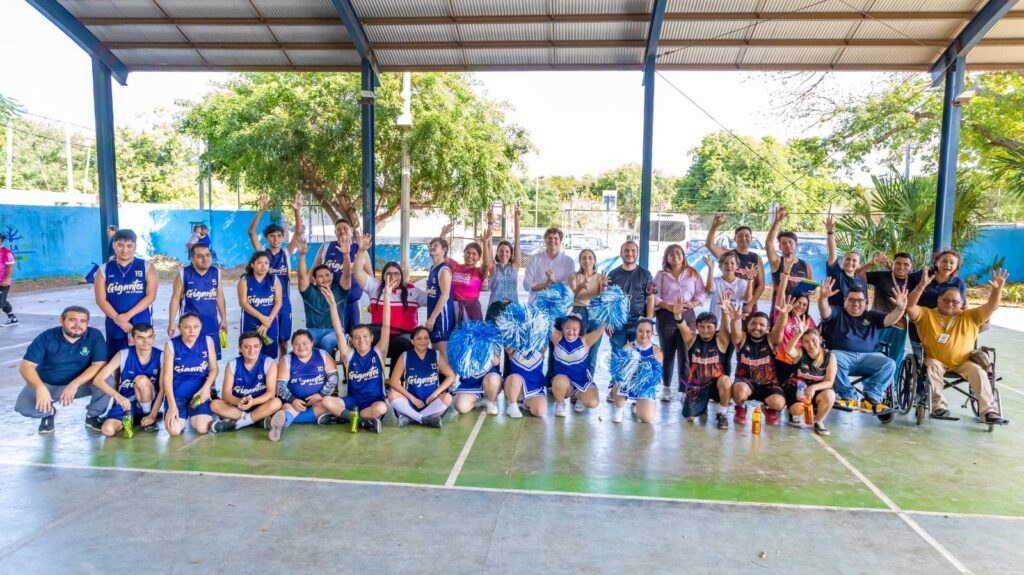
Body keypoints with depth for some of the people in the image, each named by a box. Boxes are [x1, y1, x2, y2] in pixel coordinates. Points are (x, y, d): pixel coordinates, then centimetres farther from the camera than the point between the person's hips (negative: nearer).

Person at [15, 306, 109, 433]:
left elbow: (99, 365, -20)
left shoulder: (95, 336, -17)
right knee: (23, 407, -25)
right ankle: (49, 413, 14)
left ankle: (93, 416, 1)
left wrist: (75, 384, -33)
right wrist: (40, 388, -38)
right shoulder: (46, 337, -16)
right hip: (47, 384, 1)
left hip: (81, 382, 0)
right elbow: (26, 366, -20)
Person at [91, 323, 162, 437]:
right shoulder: (123, 355, -10)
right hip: (126, 402, 2)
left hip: (149, 402, -1)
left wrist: (152, 415, -18)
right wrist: (117, 396, -32)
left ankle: (148, 414, -8)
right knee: (108, 430, -24)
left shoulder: (161, 357, -11)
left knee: (142, 380, -31)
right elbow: (98, 380, -15)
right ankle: (132, 421, 10)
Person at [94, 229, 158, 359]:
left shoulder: (147, 267, 1)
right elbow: (101, 299, -1)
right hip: (115, 325, 2)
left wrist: (128, 315, -16)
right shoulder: (104, 270, 6)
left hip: (141, 324, -2)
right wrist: (118, 319, -13)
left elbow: (150, 296, -7)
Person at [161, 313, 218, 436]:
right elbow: (167, 376, -9)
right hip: (177, 393, -1)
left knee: (202, 429, -20)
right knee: (174, 430, -21)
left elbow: (213, 368, 4)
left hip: (199, 391, 1)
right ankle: (183, 415, 16)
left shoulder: (207, 341, -2)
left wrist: (206, 388, -16)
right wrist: (172, 406, -16)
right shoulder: (171, 345, -7)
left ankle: (193, 415, 17)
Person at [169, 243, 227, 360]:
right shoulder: (184, 274, -7)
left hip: (211, 325, 3)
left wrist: (224, 319, 8)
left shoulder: (216, 272, 2)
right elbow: (175, 298, -4)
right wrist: (171, 323, -6)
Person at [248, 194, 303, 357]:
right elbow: (251, 232, -13)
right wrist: (261, 211, -26)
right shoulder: (262, 253, -1)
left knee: (283, 341, 10)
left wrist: (297, 211, -22)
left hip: (284, 302, 2)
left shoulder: (287, 253, 3)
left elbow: (298, 232, -7)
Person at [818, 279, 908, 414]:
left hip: (867, 357, 3)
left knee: (889, 364, -24)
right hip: (842, 355, -3)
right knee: (833, 359, -36)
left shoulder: (872, 317, 23)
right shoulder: (837, 313, 15)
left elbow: (890, 319, 6)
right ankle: (849, 397, -23)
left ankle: (871, 399, -25)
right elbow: (824, 311, -7)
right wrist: (823, 297, -31)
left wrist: (900, 308, -17)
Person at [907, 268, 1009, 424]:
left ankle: (989, 411, -21)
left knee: (979, 372, -23)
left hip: (963, 362, 2)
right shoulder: (926, 315, 0)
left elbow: (991, 306, -2)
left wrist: (997, 289, -21)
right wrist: (922, 286, -29)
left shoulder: (970, 317, 8)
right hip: (935, 360, -2)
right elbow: (910, 306, -17)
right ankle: (939, 406, -27)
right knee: (933, 367, -33)